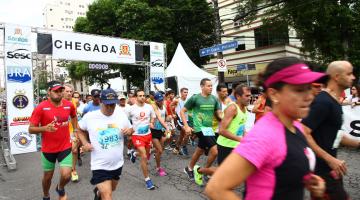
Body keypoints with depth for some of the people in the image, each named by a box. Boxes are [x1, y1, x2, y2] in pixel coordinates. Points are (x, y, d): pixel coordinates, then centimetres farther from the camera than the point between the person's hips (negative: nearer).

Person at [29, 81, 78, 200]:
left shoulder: (69, 105, -6)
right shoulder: (41, 108, -15)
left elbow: (74, 116, 17)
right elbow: (31, 129, -11)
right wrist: (45, 128, -30)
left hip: (65, 147, 1)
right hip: (48, 149, -1)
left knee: (66, 175, -9)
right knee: (48, 176, 16)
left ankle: (60, 189, 27)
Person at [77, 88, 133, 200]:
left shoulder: (122, 115, -7)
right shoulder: (89, 117, -12)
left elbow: (131, 130, 6)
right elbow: (80, 129, 7)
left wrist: (129, 131, -17)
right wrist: (85, 143, -8)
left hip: (117, 164, 4)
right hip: (100, 166, -4)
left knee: (112, 189, 29)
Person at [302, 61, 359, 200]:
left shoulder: (335, 102, 11)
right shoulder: (323, 102, -21)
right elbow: (304, 134, -27)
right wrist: (329, 159, -25)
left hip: (328, 165, 9)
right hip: (321, 166, -9)